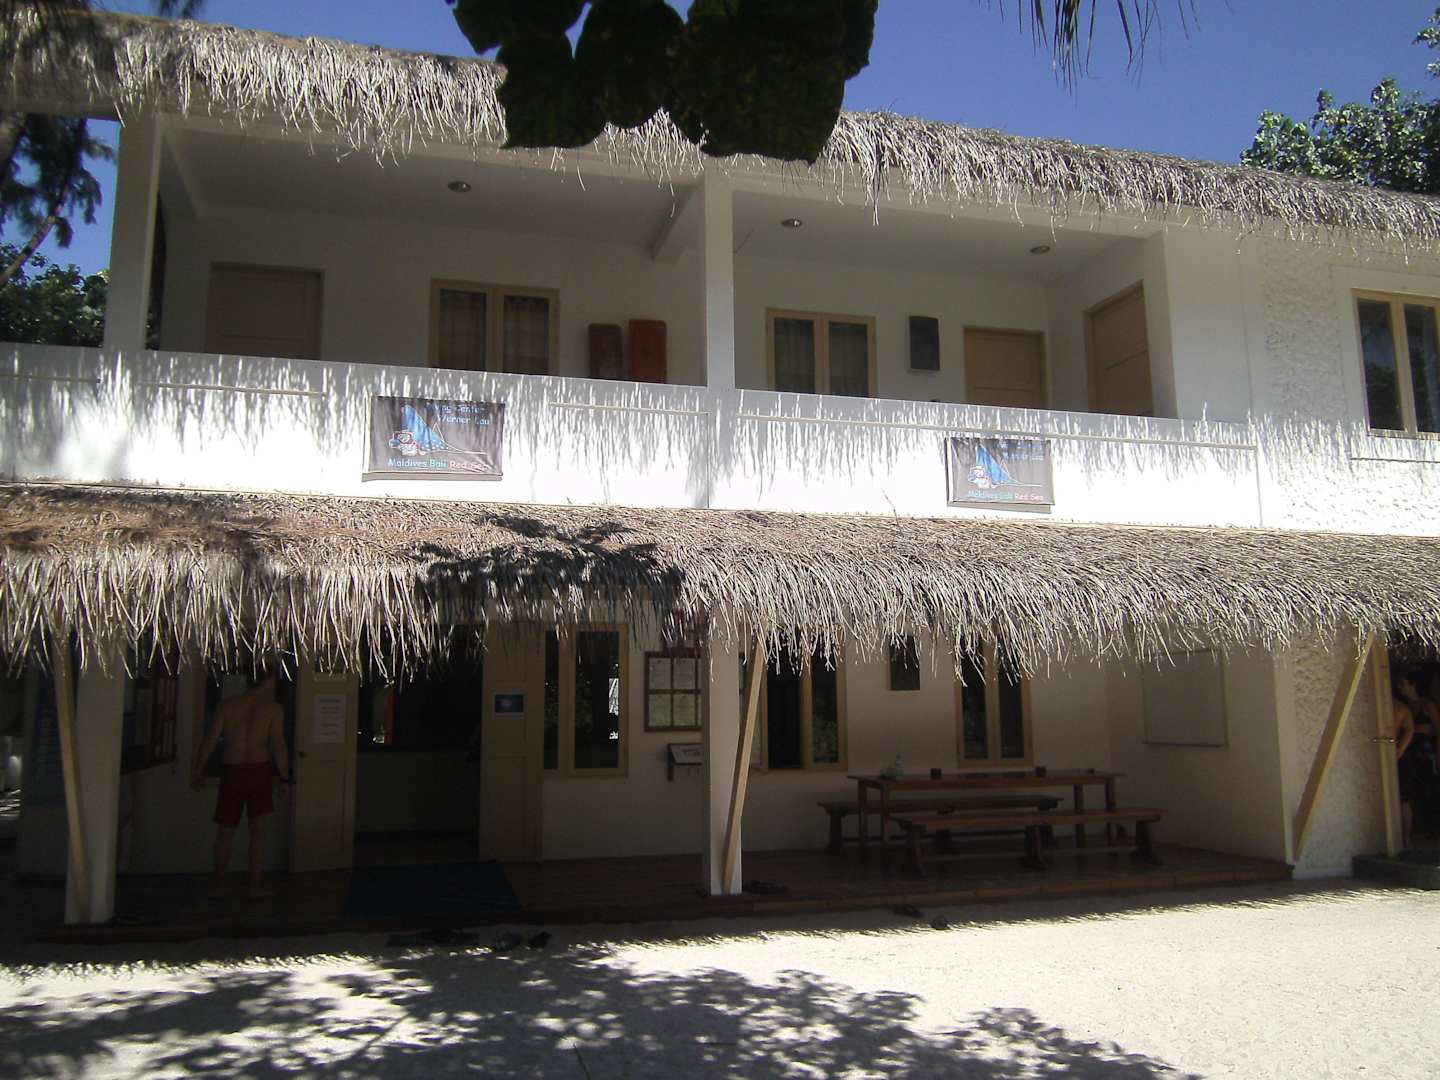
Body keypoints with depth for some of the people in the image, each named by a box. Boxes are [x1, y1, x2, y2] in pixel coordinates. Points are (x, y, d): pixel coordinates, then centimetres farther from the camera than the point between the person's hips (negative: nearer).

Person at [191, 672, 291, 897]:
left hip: (231, 770, 2)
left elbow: (210, 739, 4)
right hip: (259, 768, -2)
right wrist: (284, 778, -4)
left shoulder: (227, 705, 6)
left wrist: (198, 769, 12)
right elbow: (278, 744, -8)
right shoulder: (273, 709, -1)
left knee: (226, 830, 13)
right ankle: (255, 886, 3)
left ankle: (218, 886, 21)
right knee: (257, 828, 6)